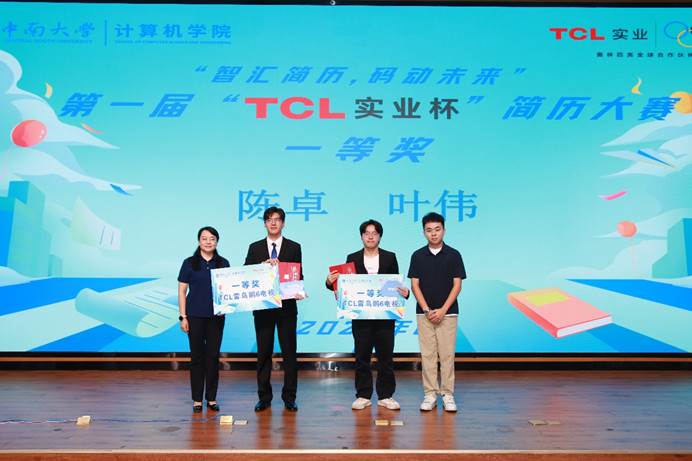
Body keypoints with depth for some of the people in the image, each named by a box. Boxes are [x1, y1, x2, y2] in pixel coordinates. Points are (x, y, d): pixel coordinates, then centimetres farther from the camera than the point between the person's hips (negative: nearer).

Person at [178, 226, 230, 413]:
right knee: (197, 356, 4)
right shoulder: (189, 263, 0)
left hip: (216, 316, 2)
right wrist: (183, 316, -5)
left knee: (213, 355, 5)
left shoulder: (223, 263, 5)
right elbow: (182, 291, 0)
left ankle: (211, 398, 15)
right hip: (195, 315, -2)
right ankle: (197, 399, 13)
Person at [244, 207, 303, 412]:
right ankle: (264, 397, 15)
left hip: (287, 306, -1)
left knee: (289, 352, 2)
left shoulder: (294, 247, 5)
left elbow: (299, 276, 2)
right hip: (262, 306, 1)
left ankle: (289, 397, 12)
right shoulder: (255, 248, 8)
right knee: (263, 352, 6)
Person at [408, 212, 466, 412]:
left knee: (447, 354, 2)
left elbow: (457, 285, -4)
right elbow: (415, 285, 0)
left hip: (448, 313, -1)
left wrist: (443, 310, -12)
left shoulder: (453, 255, -1)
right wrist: (426, 310, -10)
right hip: (424, 313, 1)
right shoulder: (418, 256, 2)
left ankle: (447, 394, 12)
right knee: (427, 354, 4)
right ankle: (430, 394, 12)